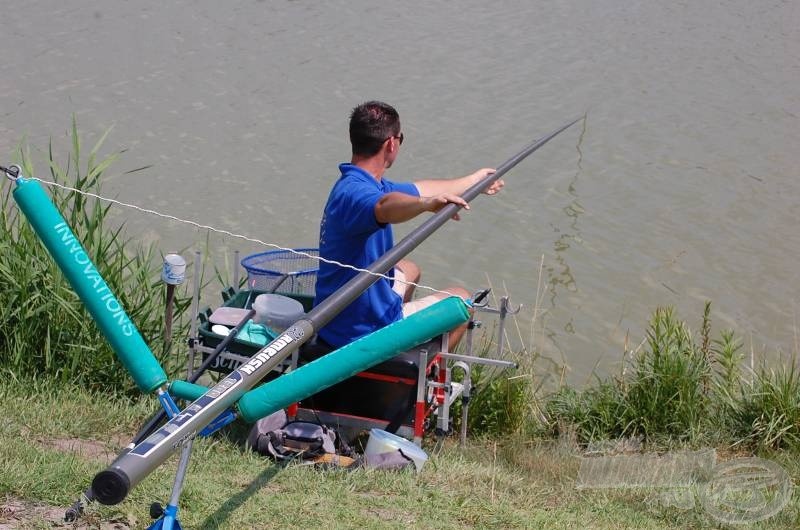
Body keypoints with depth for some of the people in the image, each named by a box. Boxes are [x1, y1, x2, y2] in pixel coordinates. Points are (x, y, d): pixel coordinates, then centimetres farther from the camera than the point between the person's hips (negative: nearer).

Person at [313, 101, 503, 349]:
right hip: (365, 333, -10)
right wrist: (427, 203, -69)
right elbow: (385, 207, -51)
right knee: (461, 299, 11)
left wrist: (474, 181, 35)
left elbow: (420, 189, 22)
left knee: (408, 270, 37)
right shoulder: (352, 192, -26)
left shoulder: (359, 184, 6)